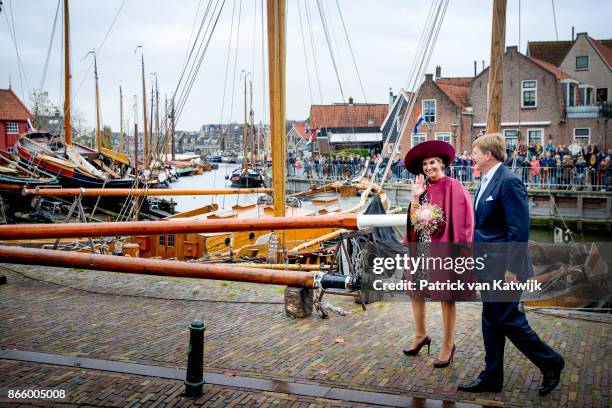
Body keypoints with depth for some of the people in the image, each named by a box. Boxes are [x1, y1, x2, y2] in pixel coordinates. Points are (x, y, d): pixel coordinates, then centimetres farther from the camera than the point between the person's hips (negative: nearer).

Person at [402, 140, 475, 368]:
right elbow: (413, 219, 5)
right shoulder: (423, 187, 10)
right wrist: (416, 197, -7)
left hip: (443, 251, -6)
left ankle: (448, 345, 18)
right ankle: (421, 335, 33)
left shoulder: (453, 187, -10)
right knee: (415, 292, 14)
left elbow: (461, 221, -12)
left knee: (446, 298, 3)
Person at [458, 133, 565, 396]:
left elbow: (519, 229, -21)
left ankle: (550, 363, 17)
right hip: (488, 266, 10)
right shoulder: (487, 182, 12)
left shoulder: (509, 182, -17)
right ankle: (491, 378, 23)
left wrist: (512, 268, -22)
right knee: (491, 321, 14)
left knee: (507, 320, -1)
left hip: (504, 268, -9)